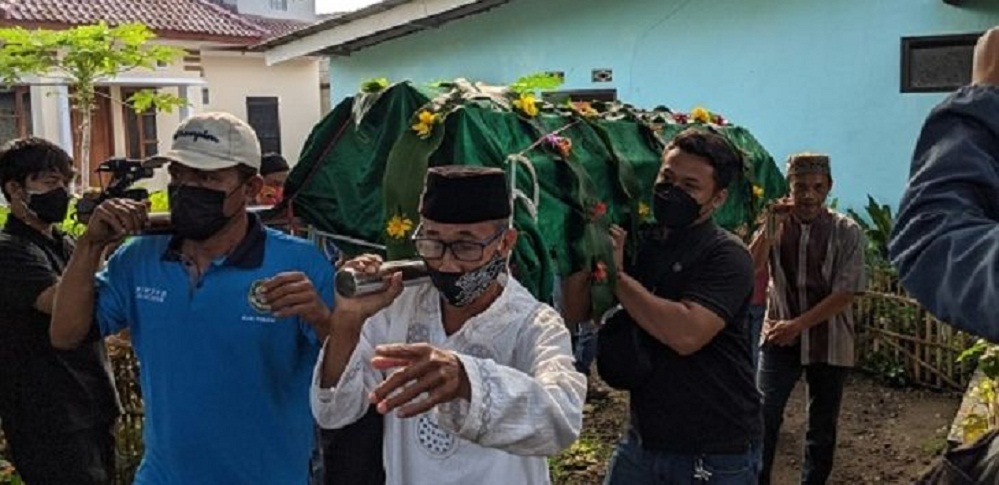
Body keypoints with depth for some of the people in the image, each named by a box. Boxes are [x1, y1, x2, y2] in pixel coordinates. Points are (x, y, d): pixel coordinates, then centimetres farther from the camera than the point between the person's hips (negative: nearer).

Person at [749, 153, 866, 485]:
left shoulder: (847, 232, -7)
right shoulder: (775, 225, 0)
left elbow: (845, 293, -12)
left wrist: (798, 324, -18)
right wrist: (771, 227, -20)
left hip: (829, 342, 0)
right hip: (781, 338, 1)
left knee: (822, 427, 11)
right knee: (763, 415, -11)